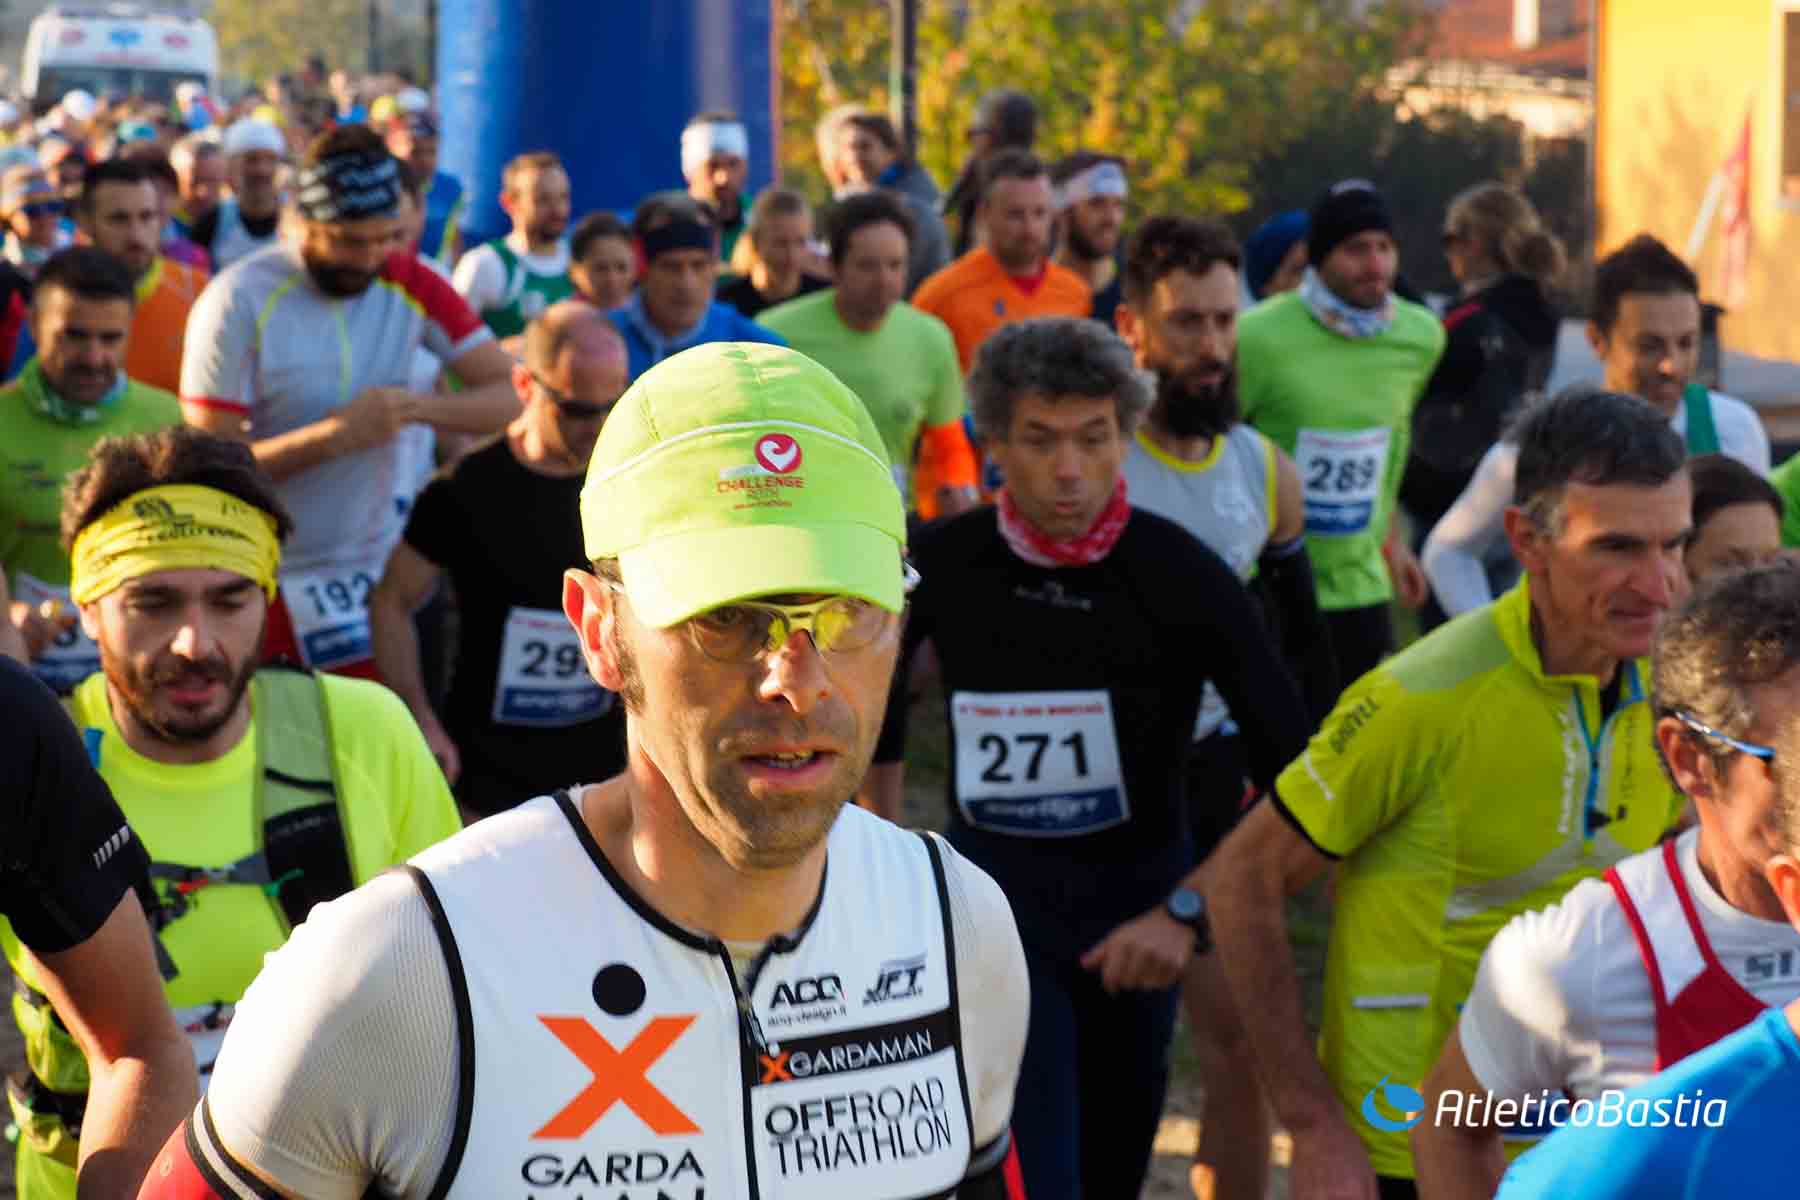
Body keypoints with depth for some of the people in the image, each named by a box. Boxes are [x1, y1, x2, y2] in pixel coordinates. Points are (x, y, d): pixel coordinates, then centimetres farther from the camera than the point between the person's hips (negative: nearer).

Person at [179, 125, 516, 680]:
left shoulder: (411, 286, -1)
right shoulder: (241, 301, -13)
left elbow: (511, 395, -4)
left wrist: (419, 406, -22)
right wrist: (336, 435, -25)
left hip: (380, 570, 3)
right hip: (266, 581, -3)